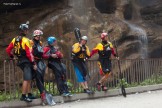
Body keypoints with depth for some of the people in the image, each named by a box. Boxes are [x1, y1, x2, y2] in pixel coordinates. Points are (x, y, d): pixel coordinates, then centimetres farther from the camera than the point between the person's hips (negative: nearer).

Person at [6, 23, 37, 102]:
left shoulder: (15, 39, 8)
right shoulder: (25, 40, -15)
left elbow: (8, 50, 10)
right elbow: (29, 53, -18)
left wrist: (11, 56, 28)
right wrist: (34, 63, -15)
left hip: (20, 61, 8)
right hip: (26, 61, -8)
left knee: (28, 78, 17)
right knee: (27, 79, -11)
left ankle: (29, 94, 20)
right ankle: (23, 96, -14)